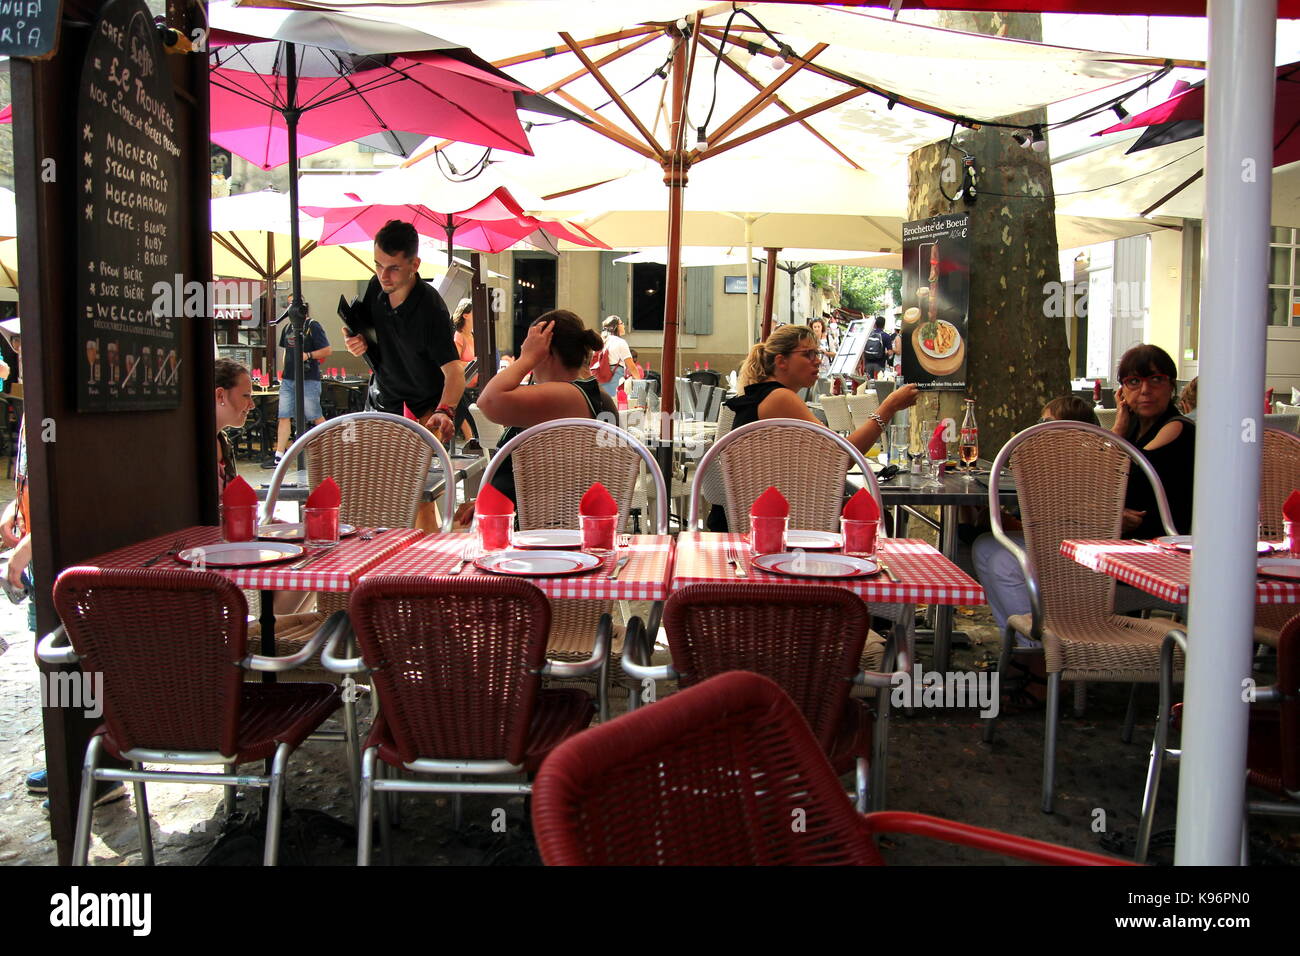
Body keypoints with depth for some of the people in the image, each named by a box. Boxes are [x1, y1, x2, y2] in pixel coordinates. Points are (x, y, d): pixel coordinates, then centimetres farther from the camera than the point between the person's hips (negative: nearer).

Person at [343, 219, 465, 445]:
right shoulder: (377, 286, -8)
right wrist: (354, 341, -12)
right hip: (378, 403, 6)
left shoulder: (431, 309, -28)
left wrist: (445, 411, -53)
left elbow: (454, 371, -34)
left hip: (422, 412, -6)